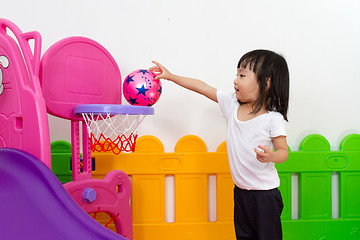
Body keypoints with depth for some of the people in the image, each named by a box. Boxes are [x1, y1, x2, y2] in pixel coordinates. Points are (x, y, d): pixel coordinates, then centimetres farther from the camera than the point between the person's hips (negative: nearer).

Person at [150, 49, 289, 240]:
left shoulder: (273, 118, -16)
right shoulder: (232, 103, -1)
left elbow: (283, 152, -11)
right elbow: (203, 88, 3)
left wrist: (270, 156, -34)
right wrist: (170, 76, 5)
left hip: (265, 194, -5)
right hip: (241, 190, 6)